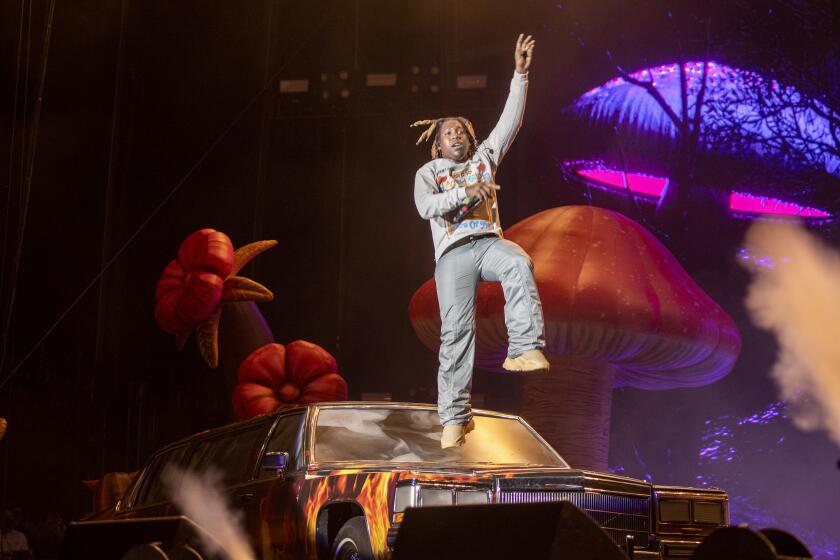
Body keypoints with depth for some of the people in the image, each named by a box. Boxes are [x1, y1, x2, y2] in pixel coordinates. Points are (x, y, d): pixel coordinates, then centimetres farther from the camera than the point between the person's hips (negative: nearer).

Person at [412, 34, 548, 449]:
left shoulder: (484, 158, 25)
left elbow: (511, 120, 17)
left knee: (518, 264, -35)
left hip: (488, 241, 1)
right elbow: (426, 206, -2)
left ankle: (524, 349, -42)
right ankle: (455, 417, -8)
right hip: (453, 252, -1)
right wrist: (466, 192, -15)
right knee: (456, 330, -10)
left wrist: (520, 73, 9)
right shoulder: (428, 172, 18)